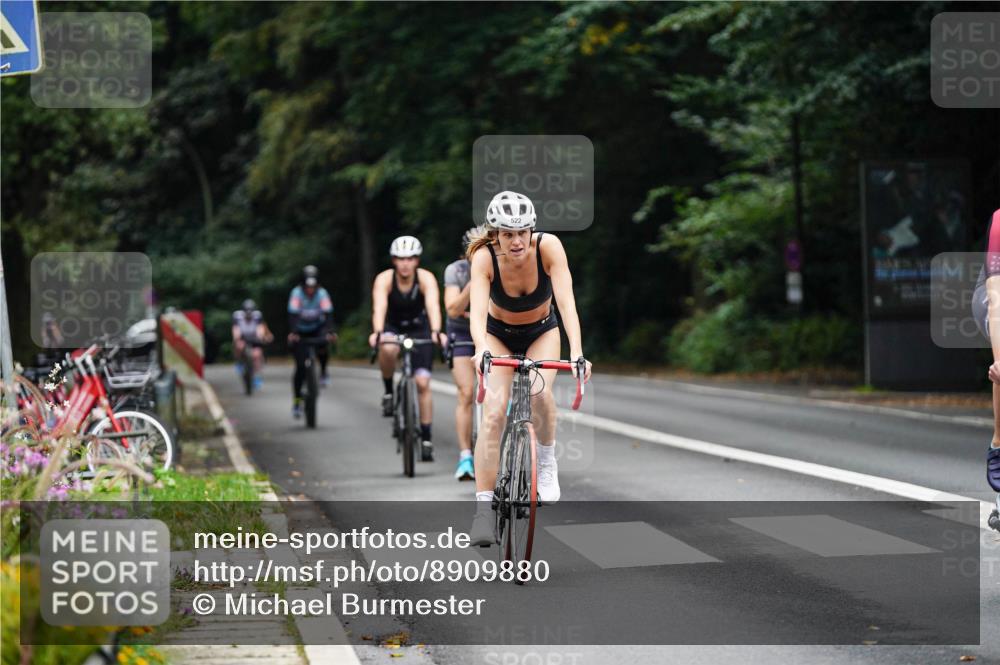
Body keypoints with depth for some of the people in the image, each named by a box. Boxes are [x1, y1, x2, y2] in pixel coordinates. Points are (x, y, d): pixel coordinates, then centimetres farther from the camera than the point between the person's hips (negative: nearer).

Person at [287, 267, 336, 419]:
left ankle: (323, 372, -4)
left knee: (322, 347, -33)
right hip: (300, 332, -1)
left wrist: (330, 332, -44)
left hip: (317, 329, 1)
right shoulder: (297, 293, -22)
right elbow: (292, 315, -32)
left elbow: (328, 315, -27)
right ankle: (297, 401, 0)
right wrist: (292, 333, -48)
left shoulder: (322, 294, -19)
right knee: (300, 366, -10)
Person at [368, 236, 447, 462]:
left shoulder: (426, 278, -24)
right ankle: (388, 390, -10)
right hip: (392, 327, 0)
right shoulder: (384, 279, -23)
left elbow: (433, 305, -39)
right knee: (388, 349, -37)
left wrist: (436, 331, -57)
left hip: (419, 329, 0)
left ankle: (426, 439, -1)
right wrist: (377, 332, -57)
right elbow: (379, 307, -38)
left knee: (423, 382, -10)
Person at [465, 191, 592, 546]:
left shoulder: (548, 247, -29)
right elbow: (477, 310, -42)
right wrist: (480, 350, -62)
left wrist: (577, 352, -51)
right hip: (498, 334, 0)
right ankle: (483, 509, -16)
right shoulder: (484, 257, -30)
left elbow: (566, 302, -36)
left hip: (541, 332, 0)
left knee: (539, 392, -29)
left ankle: (547, 463, -1)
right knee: (493, 413, -20)